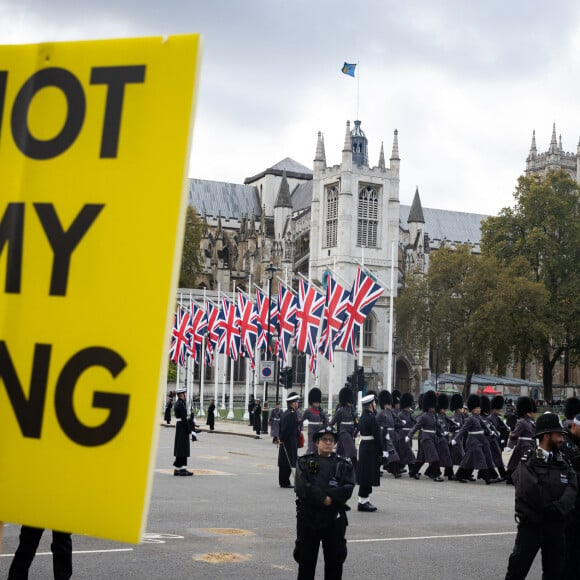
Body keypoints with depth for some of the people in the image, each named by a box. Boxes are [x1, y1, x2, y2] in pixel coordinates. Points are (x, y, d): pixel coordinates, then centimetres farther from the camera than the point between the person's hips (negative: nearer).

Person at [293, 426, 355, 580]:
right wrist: (323, 499, -18)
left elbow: (348, 488, -6)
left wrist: (331, 497, -19)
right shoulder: (304, 462, 4)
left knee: (335, 559, 7)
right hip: (308, 516, -1)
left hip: (335, 518, 1)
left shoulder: (344, 464, 8)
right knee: (306, 558, 7)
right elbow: (302, 487, -11)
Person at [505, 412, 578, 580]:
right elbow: (528, 490, -23)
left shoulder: (563, 463, 8)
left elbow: (572, 489, -8)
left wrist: (560, 507, -25)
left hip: (556, 527, 6)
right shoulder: (528, 461, -8)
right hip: (530, 526, -5)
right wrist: (551, 507, -17)